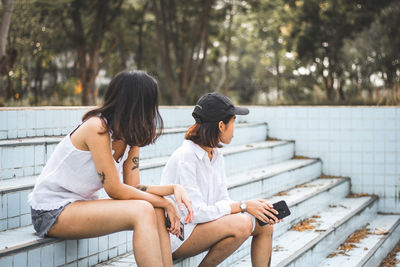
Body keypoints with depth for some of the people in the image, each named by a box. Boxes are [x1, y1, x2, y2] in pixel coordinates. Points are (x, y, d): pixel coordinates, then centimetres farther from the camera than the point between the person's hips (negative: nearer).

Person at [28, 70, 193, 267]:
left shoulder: (132, 137, 4)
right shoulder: (97, 128, -22)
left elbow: (134, 187, 0)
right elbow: (115, 190, -21)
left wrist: (174, 188, -15)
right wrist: (164, 202, -15)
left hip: (81, 204, 8)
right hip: (53, 212, -8)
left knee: (156, 213, -12)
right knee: (143, 211, -26)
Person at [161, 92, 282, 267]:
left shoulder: (216, 156, 7)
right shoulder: (185, 157, -20)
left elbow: (222, 201, 7)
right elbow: (196, 212, -24)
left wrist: (256, 207, -10)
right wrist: (243, 206, -19)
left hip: (200, 225, 9)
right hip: (177, 236, -9)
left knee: (265, 225, -2)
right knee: (242, 224, -28)